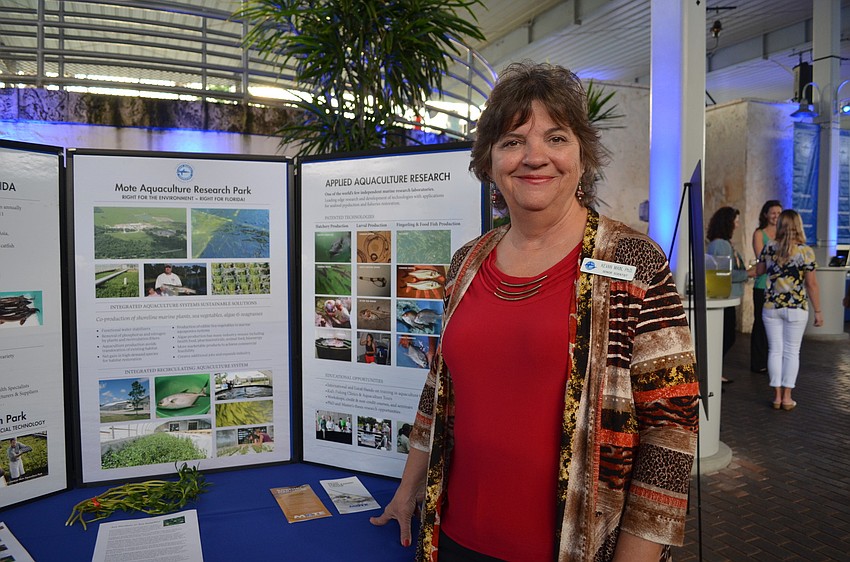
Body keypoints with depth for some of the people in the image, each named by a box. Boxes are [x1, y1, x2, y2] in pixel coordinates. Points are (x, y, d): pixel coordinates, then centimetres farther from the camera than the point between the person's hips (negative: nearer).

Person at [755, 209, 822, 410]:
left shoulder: (769, 248, -1)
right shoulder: (805, 251, -8)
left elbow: (759, 271, 14)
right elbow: (812, 284, -6)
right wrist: (818, 311, 1)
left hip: (771, 306, 2)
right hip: (797, 307, -2)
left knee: (775, 350, 8)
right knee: (792, 351, 7)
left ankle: (777, 396, 11)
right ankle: (787, 397, 11)